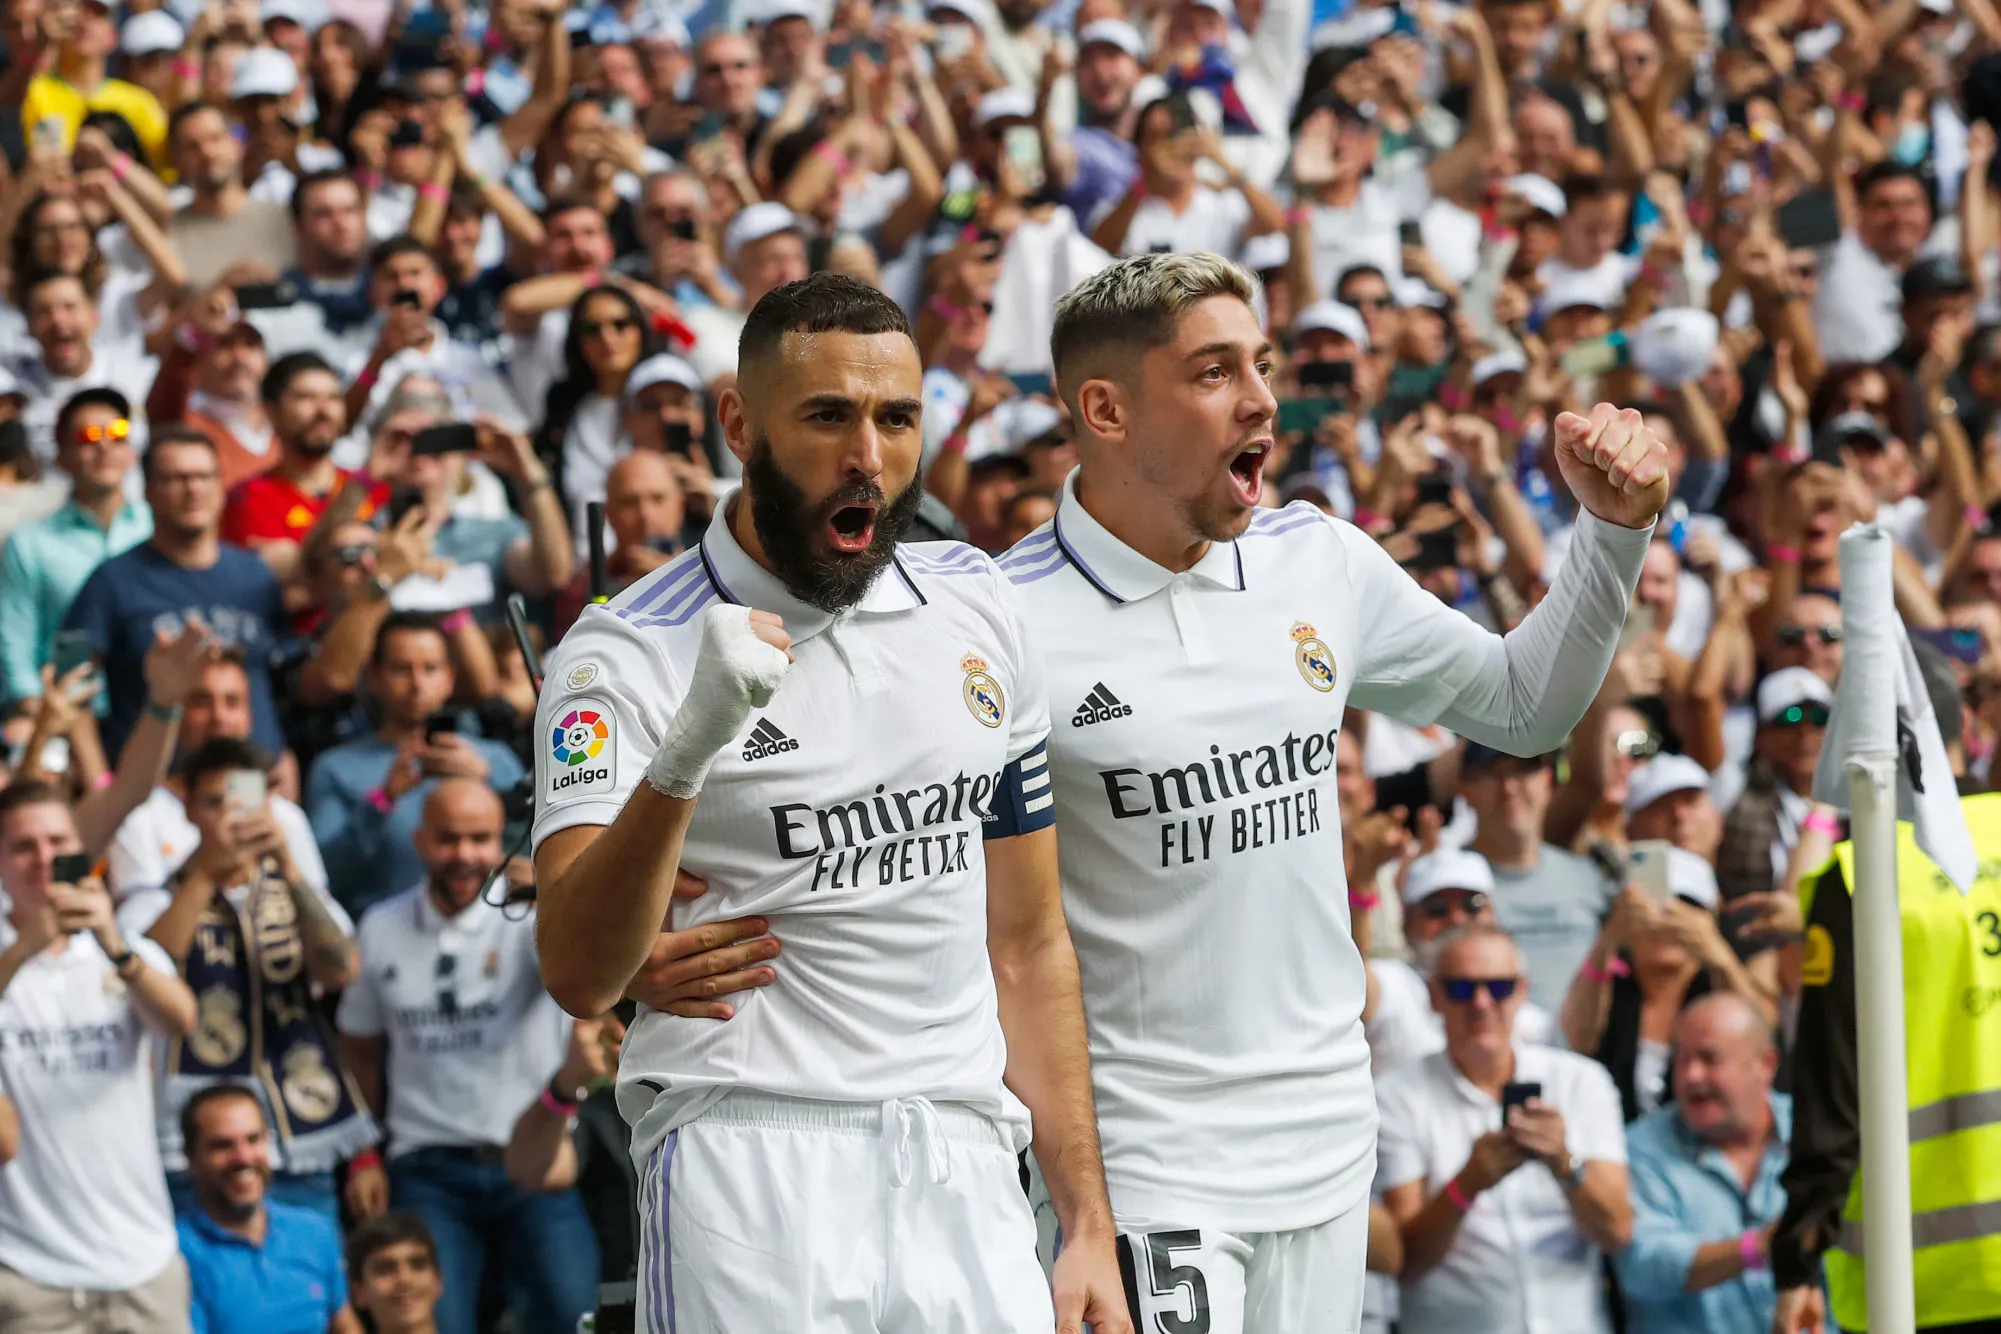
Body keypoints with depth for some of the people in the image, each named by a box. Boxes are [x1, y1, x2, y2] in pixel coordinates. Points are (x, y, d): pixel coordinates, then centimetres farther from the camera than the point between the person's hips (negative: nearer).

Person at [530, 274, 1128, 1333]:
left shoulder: (974, 605, 12)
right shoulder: (626, 656, -5)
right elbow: (579, 975, -17)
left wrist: (1089, 1228, 12)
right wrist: (685, 753, -32)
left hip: (966, 1167, 5)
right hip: (749, 1162, -4)